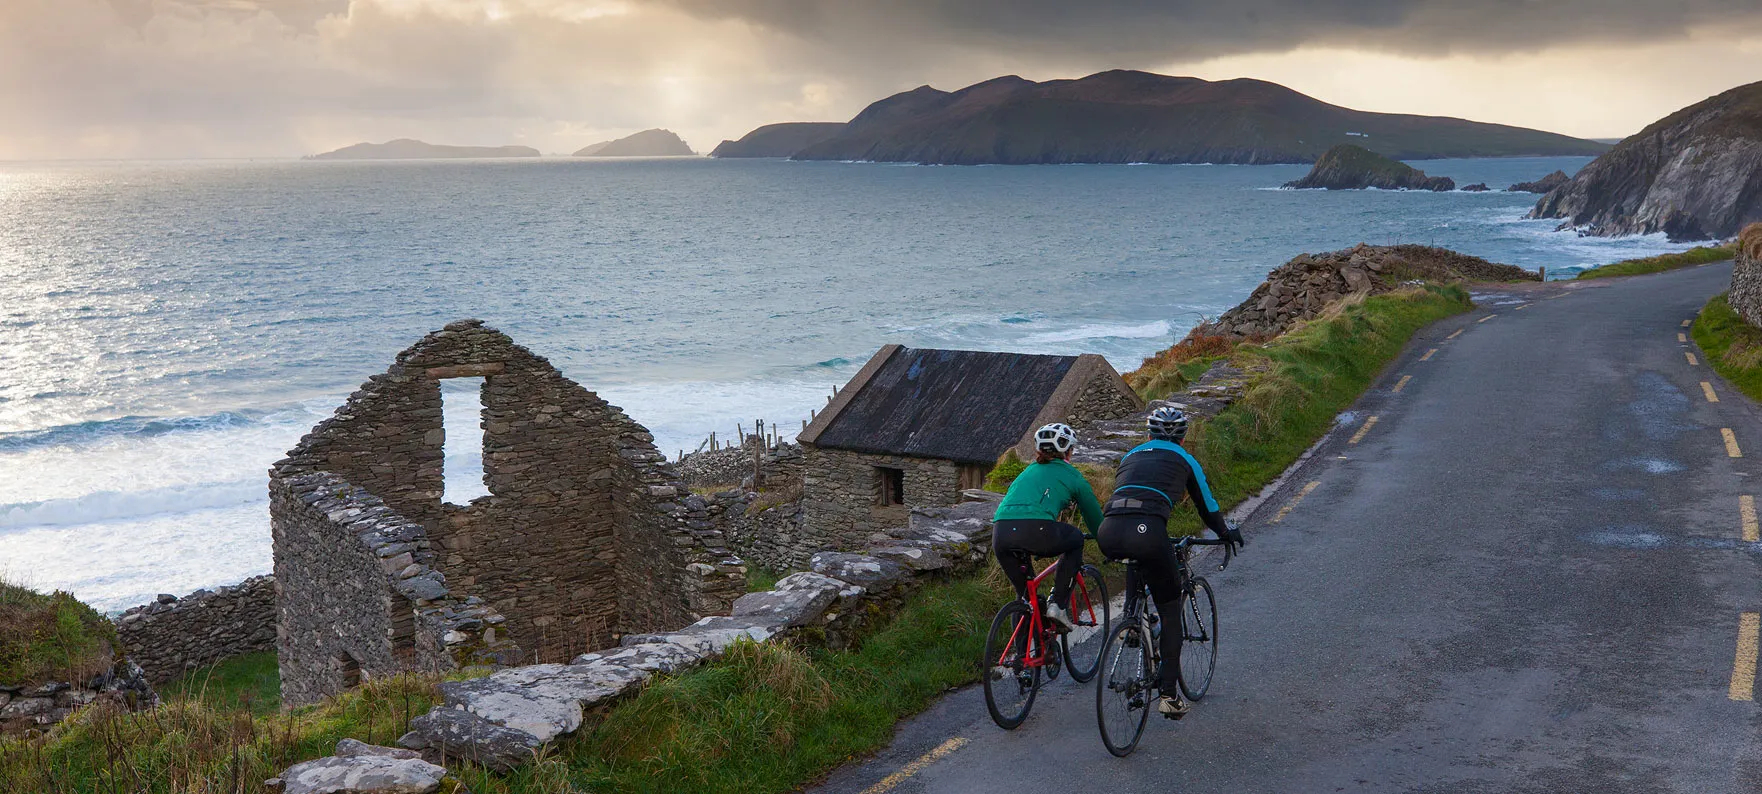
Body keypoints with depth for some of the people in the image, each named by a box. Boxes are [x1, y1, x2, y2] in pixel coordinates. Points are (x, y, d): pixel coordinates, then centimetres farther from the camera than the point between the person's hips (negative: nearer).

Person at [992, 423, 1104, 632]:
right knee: (1076, 538, 27)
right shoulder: (1071, 474, 21)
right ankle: (1059, 605, 16)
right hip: (1036, 531, -4)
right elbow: (1094, 515, 30)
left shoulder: (1028, 471, 35)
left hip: (1000, 535, 4)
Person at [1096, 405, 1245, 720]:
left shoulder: (1130, 456, 32)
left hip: (1108, 534, 4)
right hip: (1147, 534, -4)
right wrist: (1229, 534, 50)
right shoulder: (1185, 461, 22)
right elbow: (1208, 508, 30)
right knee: (1171, 614, 11)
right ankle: (1170, 696, 6)